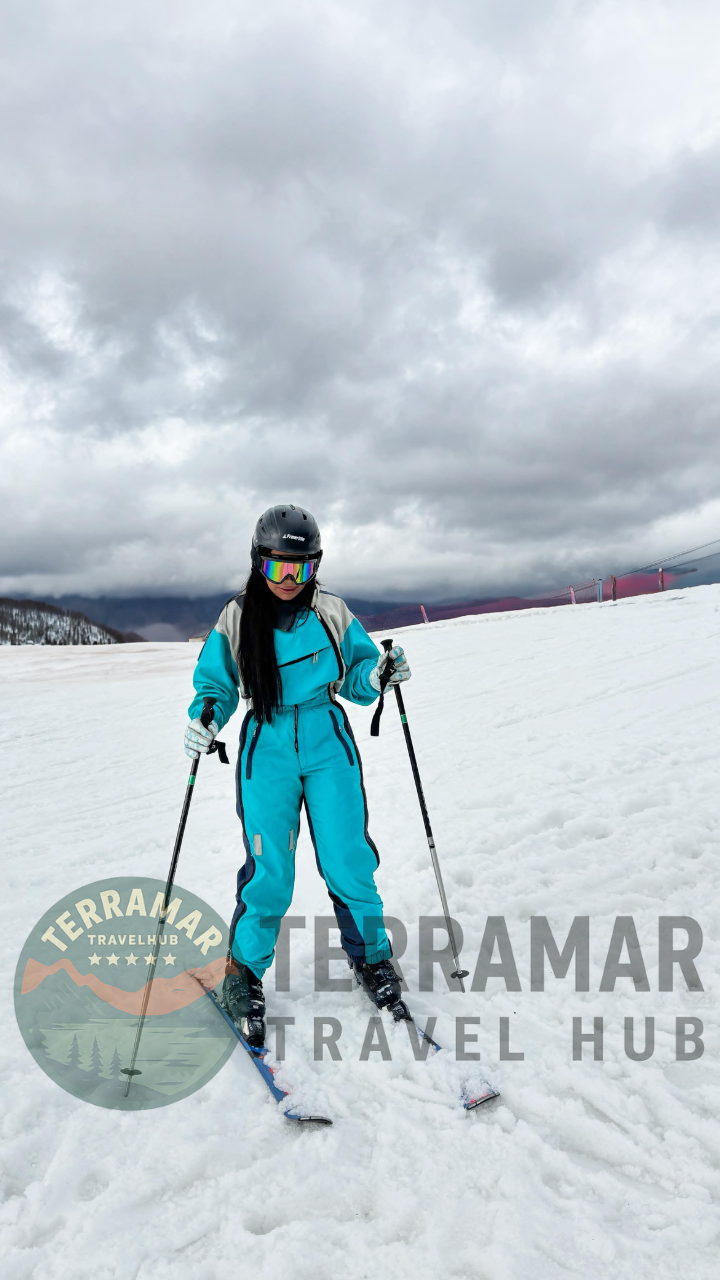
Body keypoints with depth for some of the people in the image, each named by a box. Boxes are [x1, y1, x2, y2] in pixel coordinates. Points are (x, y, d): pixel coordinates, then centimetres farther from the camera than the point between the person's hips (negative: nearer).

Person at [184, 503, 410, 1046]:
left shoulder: (331, 612, 2)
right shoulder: (236, 620, 0)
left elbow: (355, 679, 8)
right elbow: (216, 685, 6)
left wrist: (379, 673, -13)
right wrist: (205, 719, -14)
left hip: (329, 745, 1)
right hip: (267, 751, -1)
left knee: (348, 860, 0)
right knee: (269, 873, -4)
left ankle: (371, 954, 26)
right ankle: (244, 972, 21)